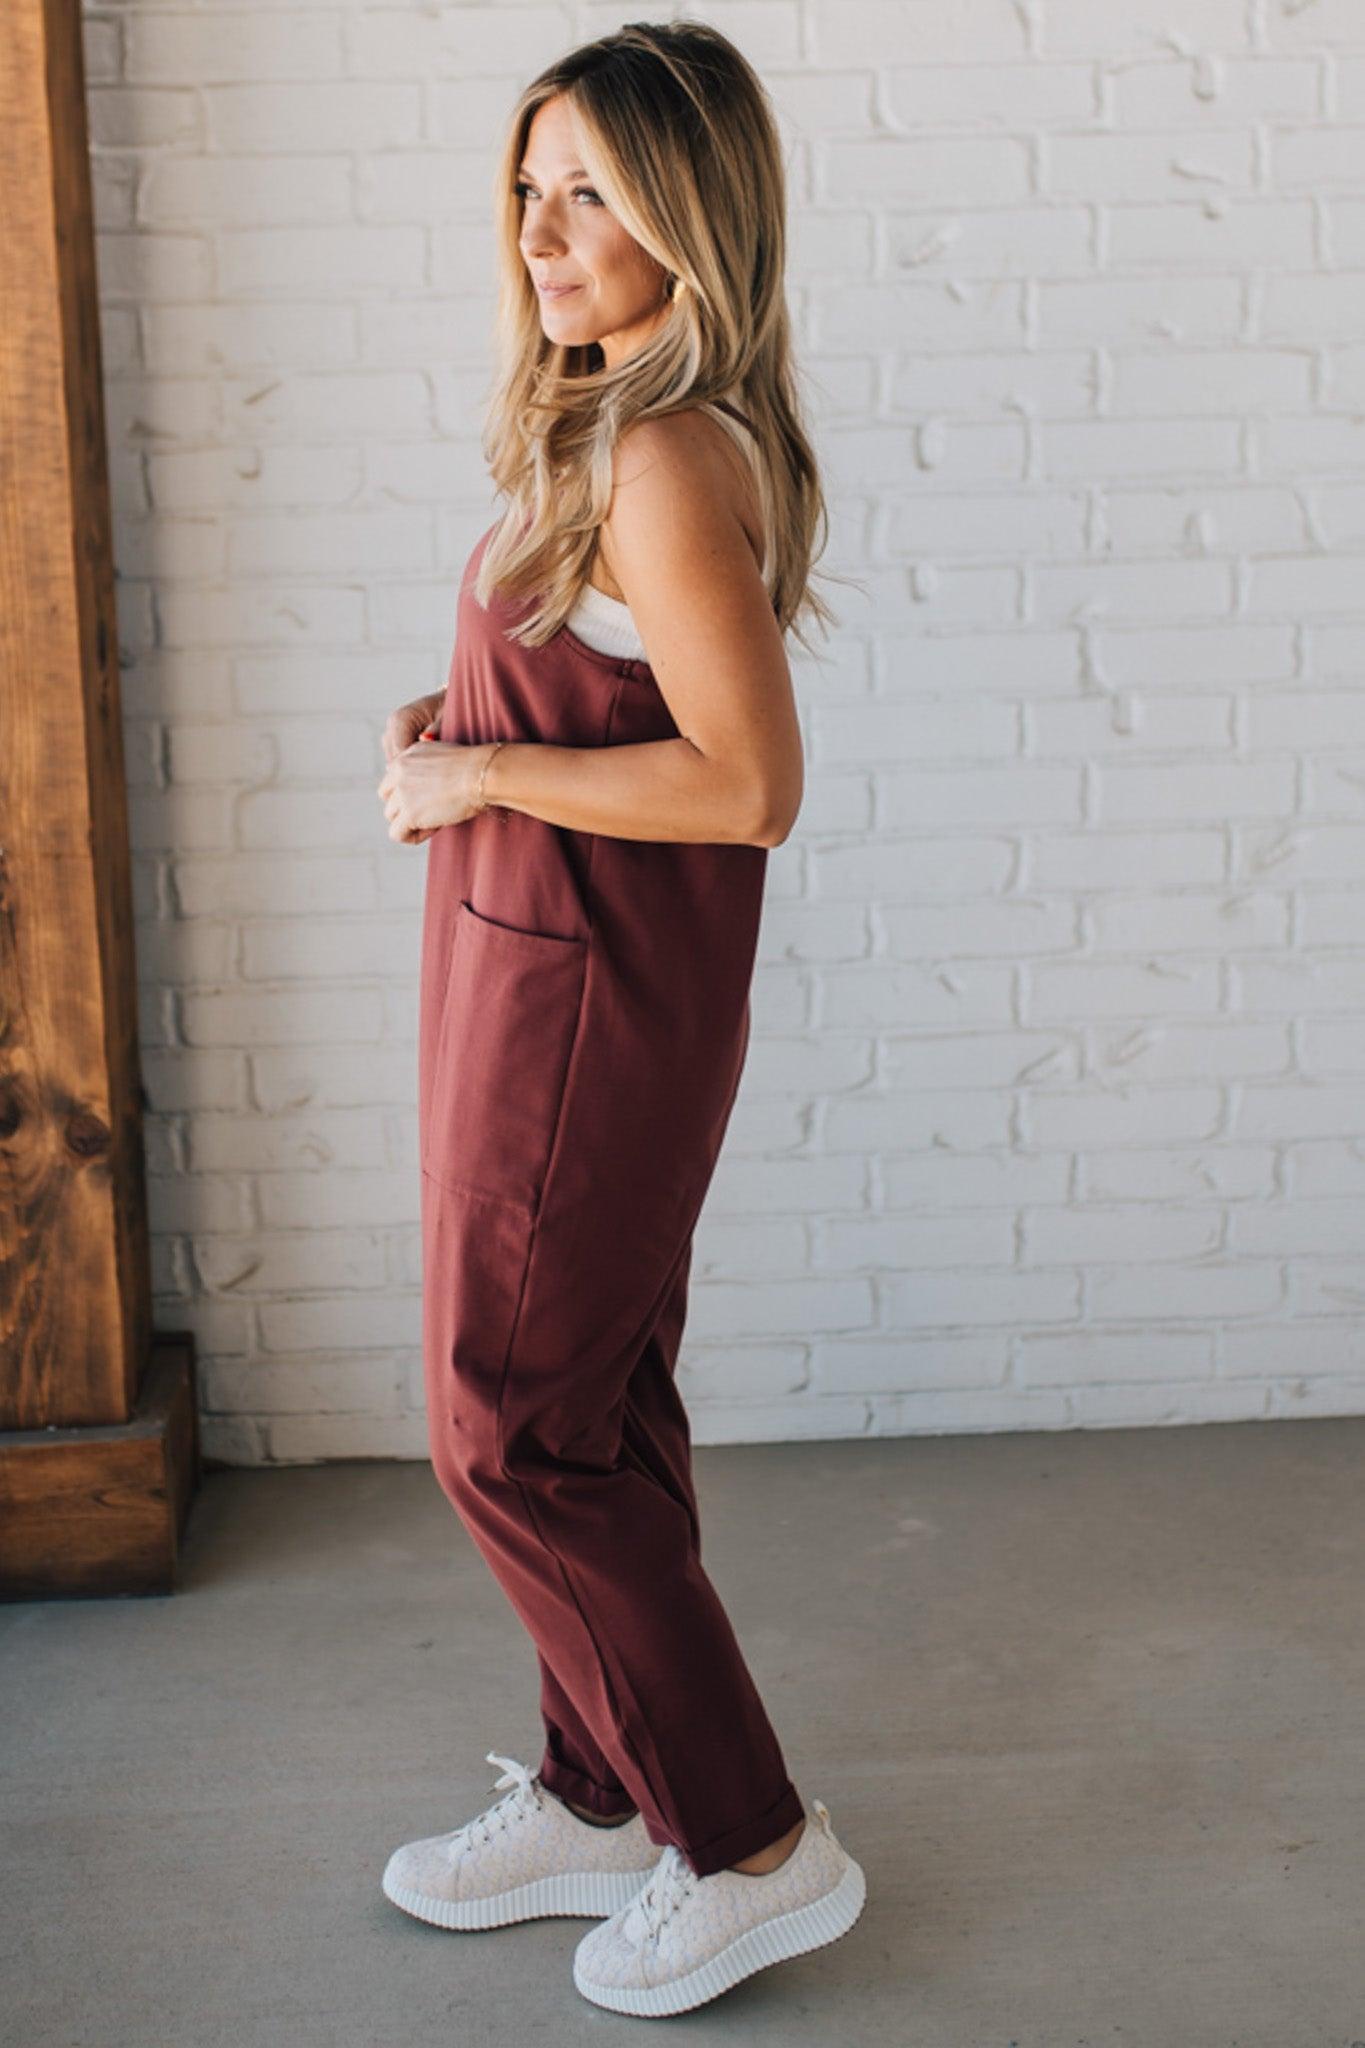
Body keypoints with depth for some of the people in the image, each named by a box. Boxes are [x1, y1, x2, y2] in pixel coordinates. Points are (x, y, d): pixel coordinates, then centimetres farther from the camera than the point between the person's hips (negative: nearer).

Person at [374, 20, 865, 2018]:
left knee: (511, 1429, 0)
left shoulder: (669, 462, -21)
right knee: (599, 1410, 17)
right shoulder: (608, 430, 10)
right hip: (538, 969, 10)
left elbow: (751, 782, -25)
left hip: (591, 1001, -10)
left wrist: (479, 776, -18)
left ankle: (755, 1849, 14)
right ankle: (601, 1798, 33)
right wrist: (458, 716, 6)